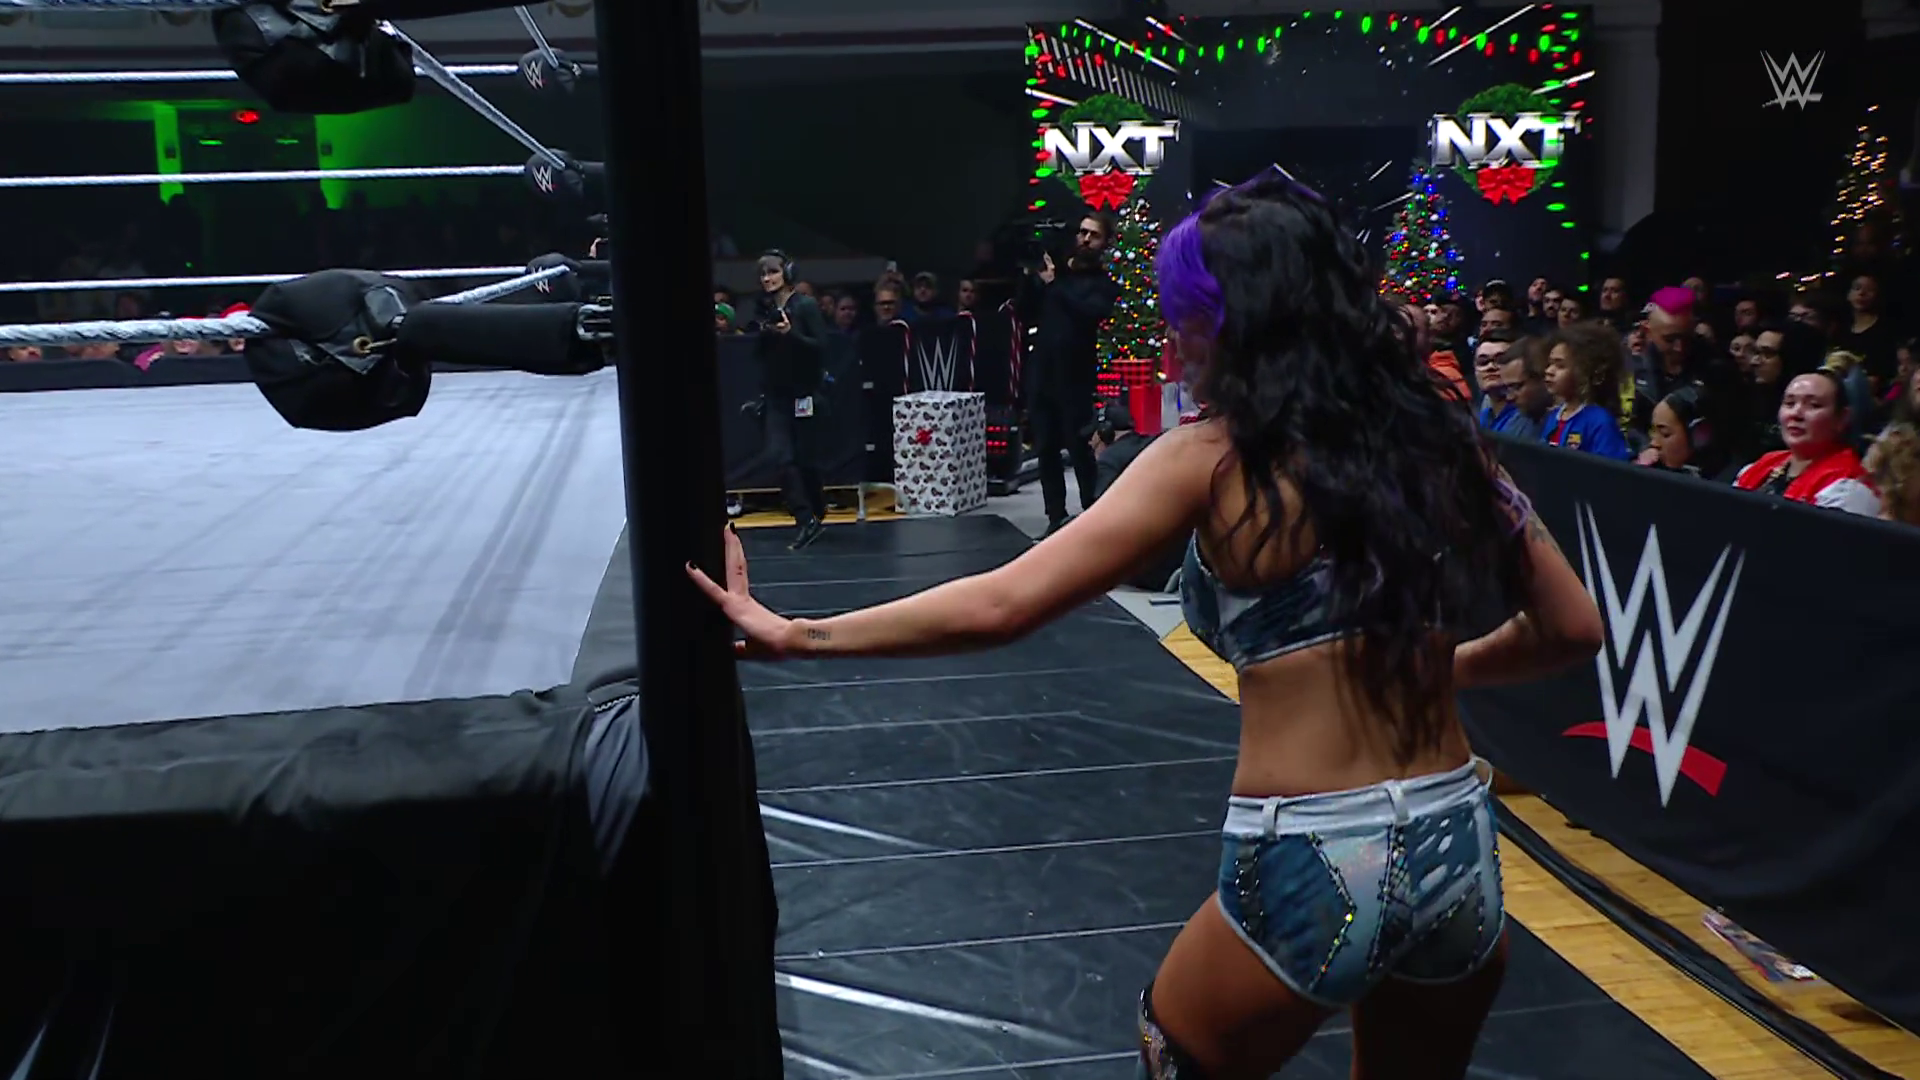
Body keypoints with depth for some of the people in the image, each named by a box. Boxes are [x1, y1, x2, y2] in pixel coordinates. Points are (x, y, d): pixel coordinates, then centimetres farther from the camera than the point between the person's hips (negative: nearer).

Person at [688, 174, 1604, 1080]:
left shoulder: (1209, 460, -11)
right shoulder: (1440, 439, 3)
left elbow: (998, 607, -16)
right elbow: (1572, 628, 9)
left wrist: (791, 636, -8)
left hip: (1305, 872, -5)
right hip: (1458, 851, 5)